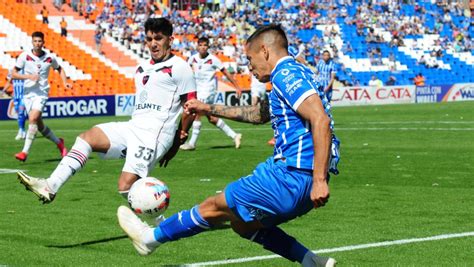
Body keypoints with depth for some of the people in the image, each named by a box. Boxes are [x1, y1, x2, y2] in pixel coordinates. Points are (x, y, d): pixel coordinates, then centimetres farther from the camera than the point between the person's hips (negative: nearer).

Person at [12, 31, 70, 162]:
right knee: (39, 125, 8)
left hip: (42, 93, -2)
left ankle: (25, 152, -23)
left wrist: (65, 82, 5)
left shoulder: (50, 57, -1)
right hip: (28, 93, 2)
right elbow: (13, 74, -5)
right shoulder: (24, 56, -4)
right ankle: (58, 142, 32)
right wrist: (28, 76, -20)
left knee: (33, 119, -22)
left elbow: (59, 69, 20)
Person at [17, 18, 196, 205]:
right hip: (133, 127, 8)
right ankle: (50, 186, -17)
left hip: (154, 134, -8)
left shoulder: (178, 67, -4)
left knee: (126, 186, -18)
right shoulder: (142, 69, 20)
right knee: (86, 138, -8)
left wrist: (178, 141, -3)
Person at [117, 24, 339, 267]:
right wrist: (211, 109, 40)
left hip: (292, 176, -10)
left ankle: (152, 237, 23)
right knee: (242, 224, 22)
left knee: (215, 207, 5)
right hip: (301, 179, 10)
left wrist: (319, 180, -29)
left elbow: (321, 120, -26)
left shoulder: (286, 74, -12)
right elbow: (260, 114, 37)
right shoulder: (291, 74, 20)